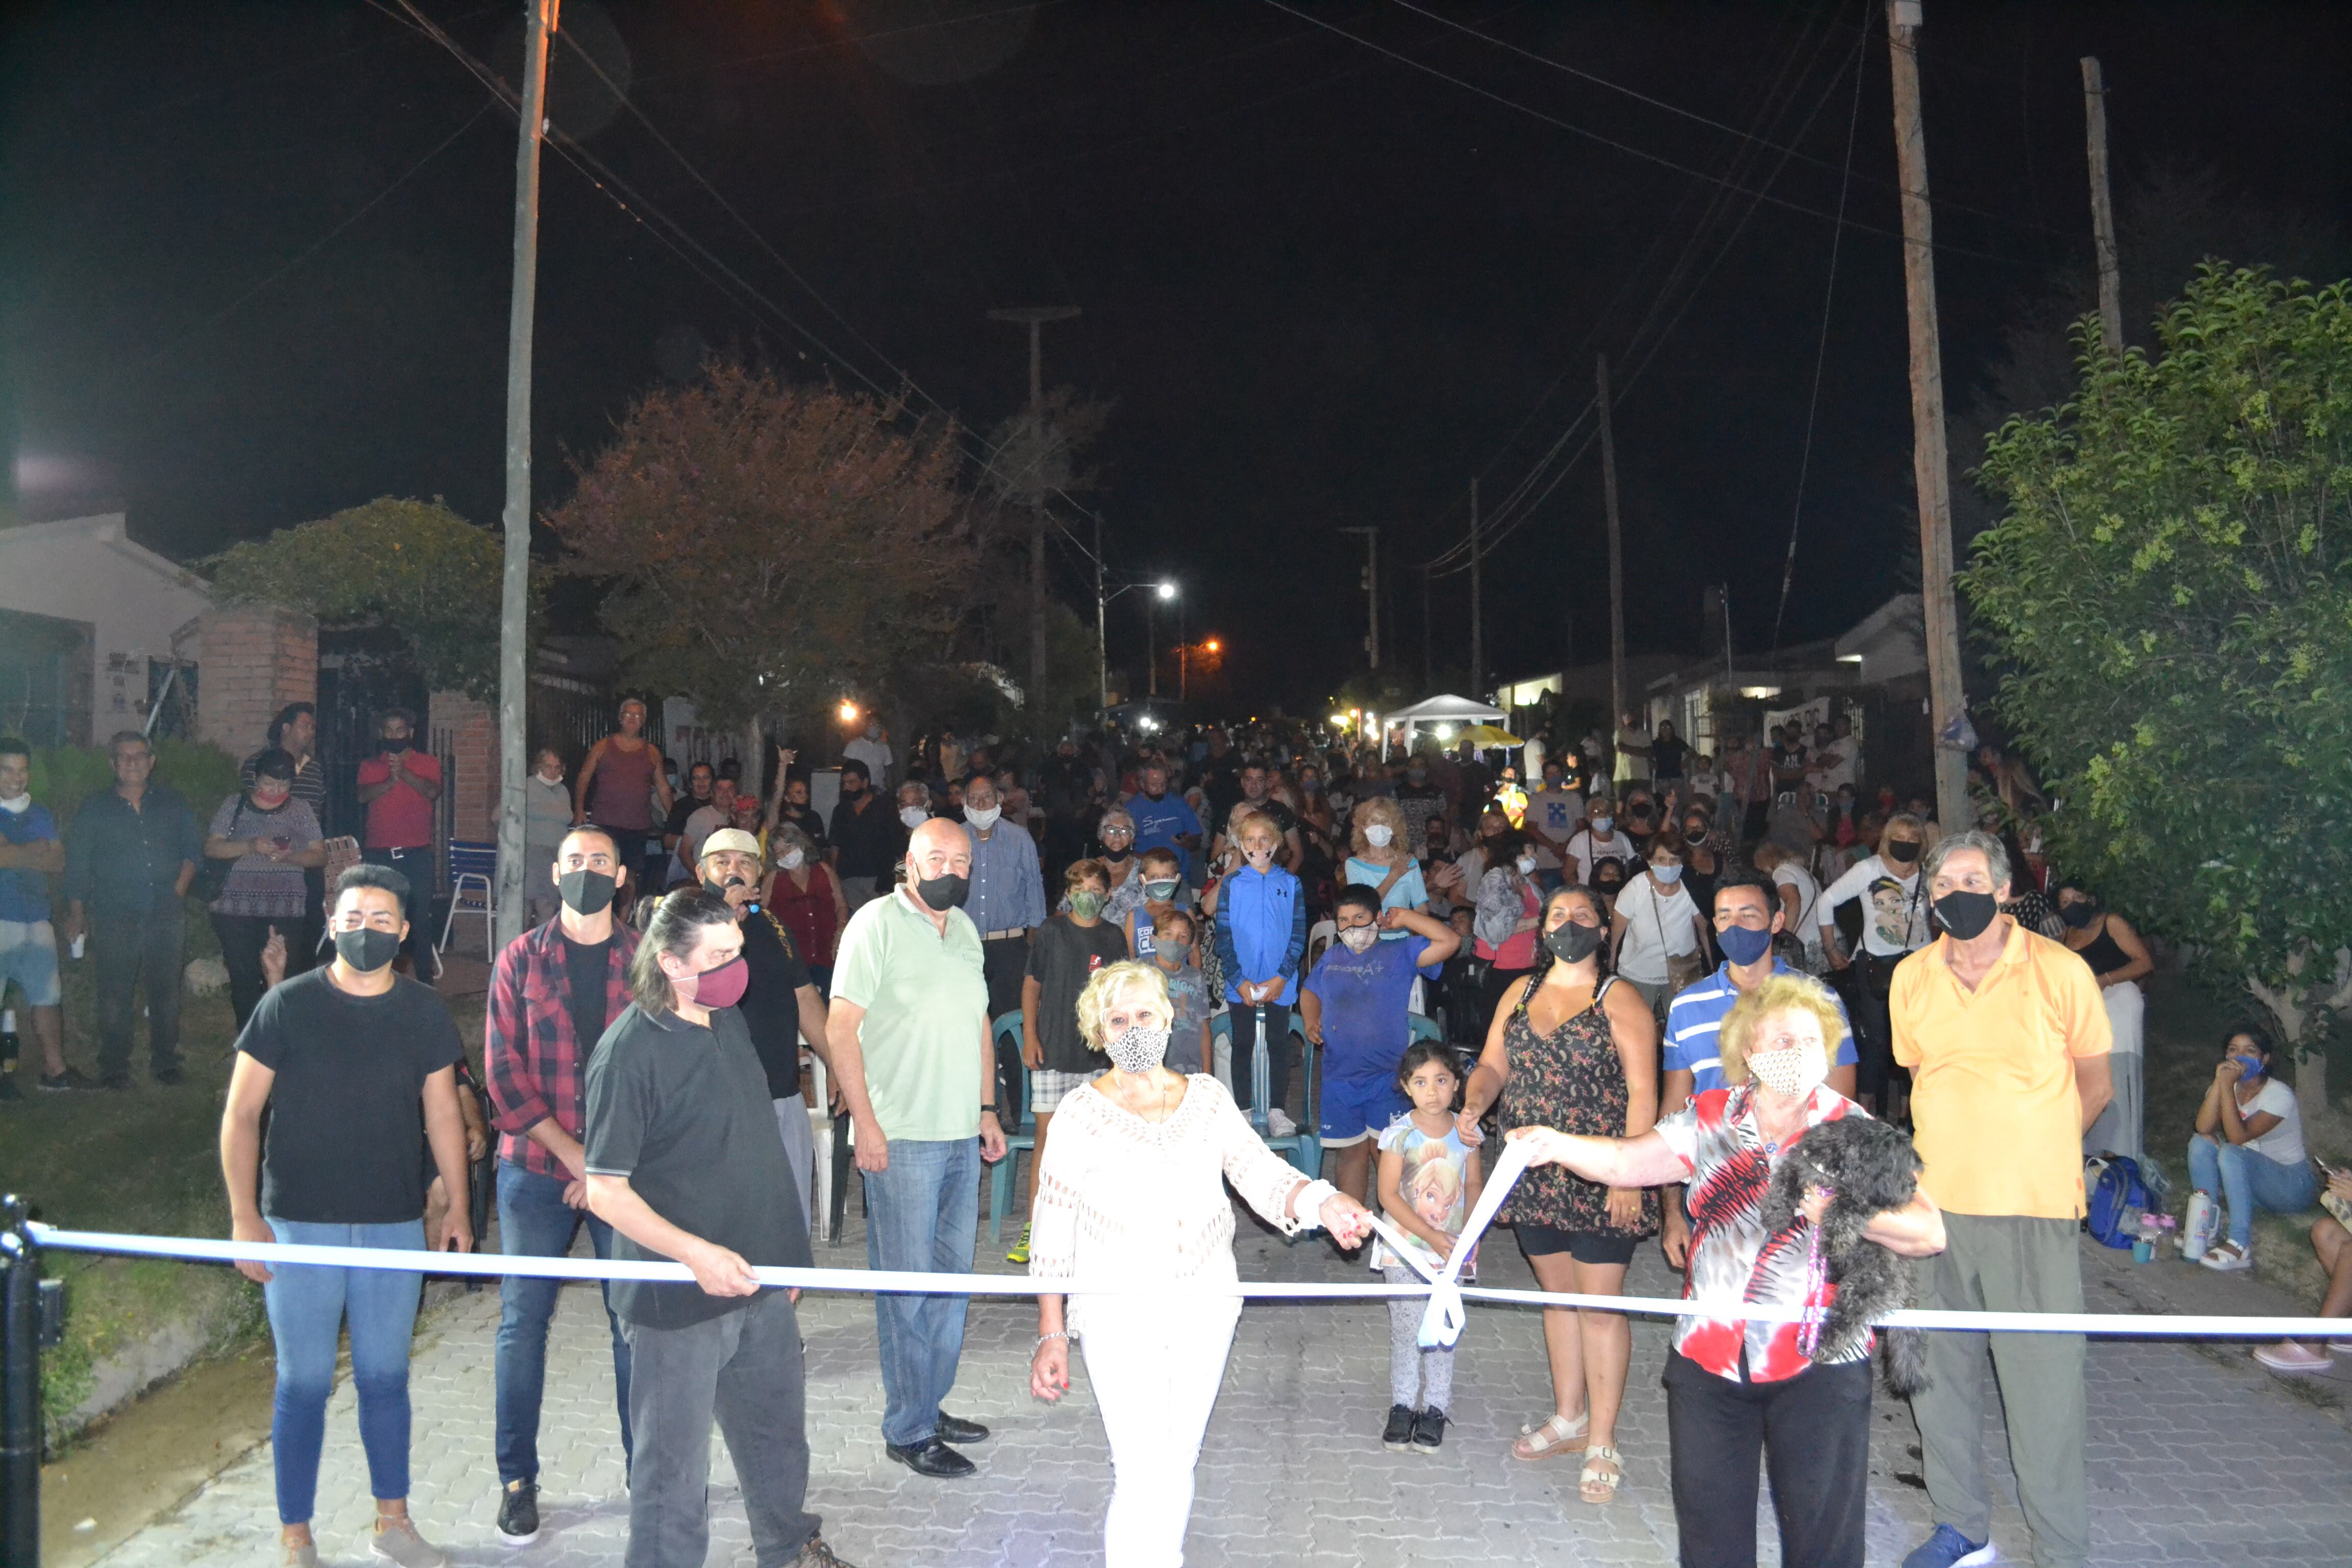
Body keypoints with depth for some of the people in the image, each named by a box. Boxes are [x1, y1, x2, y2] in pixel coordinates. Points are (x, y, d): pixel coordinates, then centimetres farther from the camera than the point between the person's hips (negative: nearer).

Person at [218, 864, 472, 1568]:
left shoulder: (423, 1012, 2)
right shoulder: (289, 1005, -6)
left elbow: (442, 1114, 9)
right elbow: (241, 1114, -3)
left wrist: (457, 1208, 8)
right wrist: (244, 1217, -7)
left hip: (395, 1225, 2)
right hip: (301, 1224, -2)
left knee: (386, 1377, 12)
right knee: (305, 1383, 5)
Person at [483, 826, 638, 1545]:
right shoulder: (520, 961, 2)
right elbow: (503, 1073, -3)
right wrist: (573, 1154, -10)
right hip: (536, 1168, 0)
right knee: (523, 1322, 5)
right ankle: (517, 1479, 20)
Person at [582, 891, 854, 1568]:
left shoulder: (729, 1021, 5)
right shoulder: (629, 1051, -19)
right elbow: (605, 1190, -17)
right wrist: (695, 1253, -26)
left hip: (759, 1280, 8)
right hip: (679, 1300, -8)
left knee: (778, 1434, 24)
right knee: (675, 1466, 7)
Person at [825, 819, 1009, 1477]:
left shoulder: (964, 929, 14)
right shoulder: (877, 923, -8)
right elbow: (841, 1028, -12)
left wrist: (988, 1109, 16)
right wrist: (865, 1123, -16)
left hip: (961, 1134, 7)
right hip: (901, 1135, -7)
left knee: (952, 1275, 14)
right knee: (907, 1285, 0)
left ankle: (931, 1404, 27)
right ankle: (909, 1430, 10)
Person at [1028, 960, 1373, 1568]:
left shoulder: (1208, 1097, 2)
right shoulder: (1081, 1112, -6)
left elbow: (1261, 1174, -7)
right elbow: (1053, 1232, -4)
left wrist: (1320, 1203, -27)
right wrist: (1051, 1335, -6)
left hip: (1205, 1311, 3)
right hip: (1119, 1316, -3)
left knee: (1178, 1465, 15)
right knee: (1142, 1477, -8)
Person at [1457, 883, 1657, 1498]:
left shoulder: (1619, 1000, -7)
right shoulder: (1520, 993, 10)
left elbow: (1642, 1093, -11)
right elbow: (1493, 1065, 11)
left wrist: (1628, 1175, -18)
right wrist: (1474, 1104, -11)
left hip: (1600, 1179, -5)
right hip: (1535, 1176, 5)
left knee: (1599, 1304, 0)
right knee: (1557, 1295, 17)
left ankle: (1601, 1444, 12)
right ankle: (1568, 1418, 34)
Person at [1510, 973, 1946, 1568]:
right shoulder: (1710, 1118, 4)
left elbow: (1929, 1233, -8)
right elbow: (1627, 1162, -6)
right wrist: (1559, 1145, -23)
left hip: (1817, 1364, -2)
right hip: (1708, 1358, 3)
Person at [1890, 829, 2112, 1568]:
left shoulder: (2060, 971, -6)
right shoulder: (1911, 978, 5)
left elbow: (2094, 1088, 4)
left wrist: (2029, 1150, 3)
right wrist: (1950, 1150, 10)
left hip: (2034, 1210, -4)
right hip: (1934, 1203, 4)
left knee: (2044, 1387, -1)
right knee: (1937, 1371, 13)